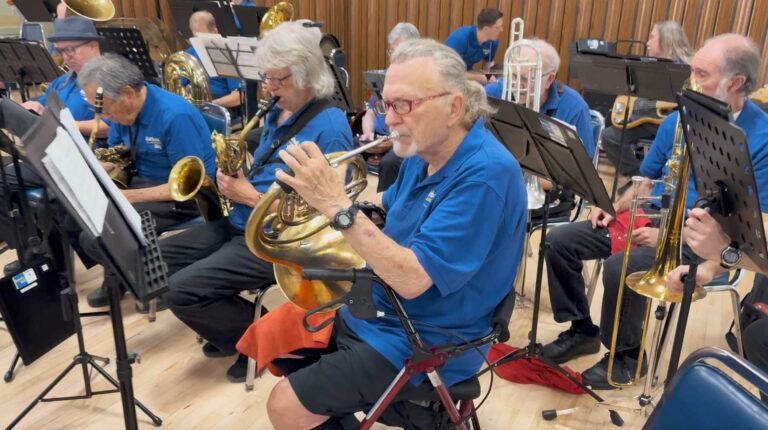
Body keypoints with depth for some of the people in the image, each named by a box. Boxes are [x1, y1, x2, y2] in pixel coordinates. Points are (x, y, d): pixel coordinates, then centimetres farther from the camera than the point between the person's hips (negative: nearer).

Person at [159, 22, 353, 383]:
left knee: (182, 290, -20)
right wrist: (240, 172, -2)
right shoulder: (277, 113, 10)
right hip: (240, 223, 9)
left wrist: (250, 196, -19)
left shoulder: (330, 127, -17)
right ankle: (229, 326, 17)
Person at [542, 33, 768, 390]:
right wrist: (616, 207, -3)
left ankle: (627, 355, -3)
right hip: (652, 214, 7)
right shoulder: (678, 120, 4)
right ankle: (581, 330, 11)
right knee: (561, 241, -7)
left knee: (620, 267, -32)